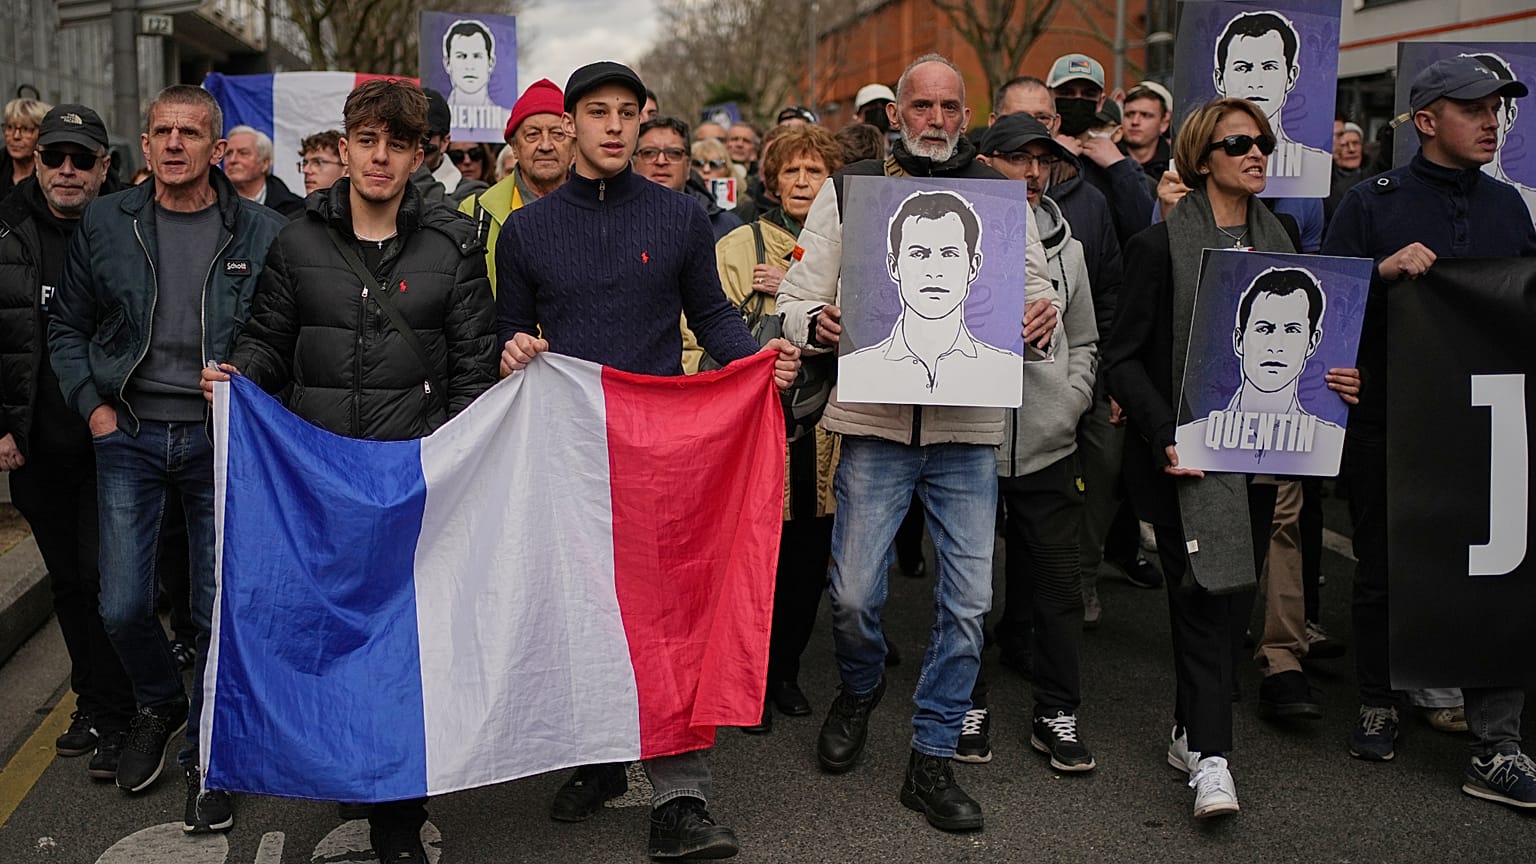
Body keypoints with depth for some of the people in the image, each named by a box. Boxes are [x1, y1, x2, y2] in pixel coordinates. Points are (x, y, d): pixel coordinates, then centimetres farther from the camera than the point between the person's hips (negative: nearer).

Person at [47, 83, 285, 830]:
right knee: (122, 606, 4)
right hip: (129, 435, 2)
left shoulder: (261, 233, -4)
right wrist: (92, 405, 1)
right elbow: (67, 325, 11)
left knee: (220, 609, 3)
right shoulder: (105, 224, 3)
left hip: (220, 440, -2)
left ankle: (207, 756, 22)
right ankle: (159, 707, 35)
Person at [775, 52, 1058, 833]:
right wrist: (816, 323, -18)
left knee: (967, 601, 1)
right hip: (875, 422, -1)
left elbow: (1037, 294, 12)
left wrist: (1041, 320, -12)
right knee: (854, 593, 1)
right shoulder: (848, 189, 6)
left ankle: (932, 758, 17)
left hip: (968, 427, 1)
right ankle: (860, 690, 34)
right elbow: (796, 298, 6)